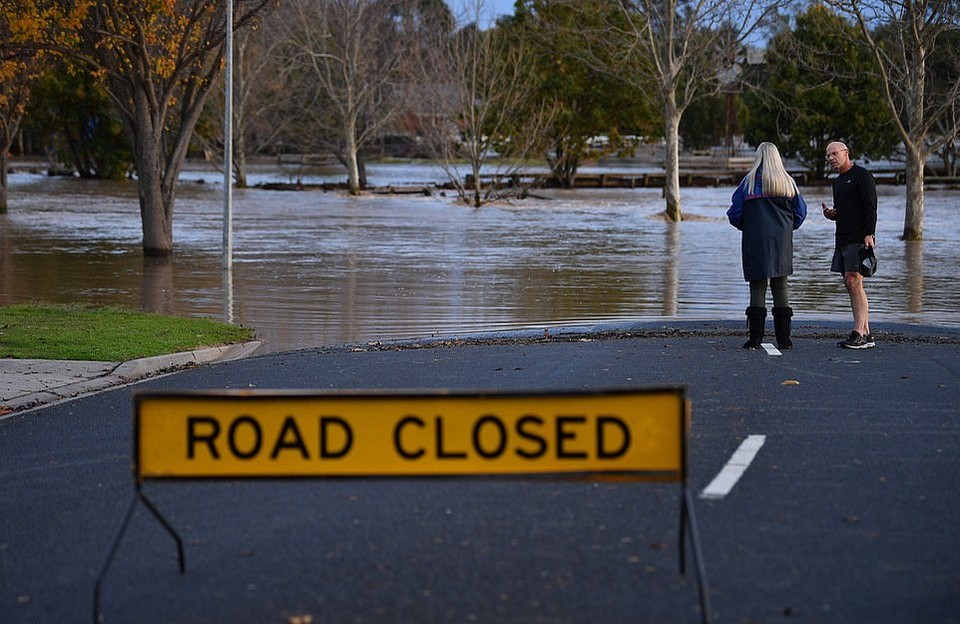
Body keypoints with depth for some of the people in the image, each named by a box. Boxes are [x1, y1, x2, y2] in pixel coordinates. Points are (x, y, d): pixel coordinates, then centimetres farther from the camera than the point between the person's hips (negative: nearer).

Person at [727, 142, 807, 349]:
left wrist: (745, 226, 16)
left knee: (757, 288, 0)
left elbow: (735, 213, -4)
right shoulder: (788, 182, 5)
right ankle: (784, 338, 3)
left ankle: (755, 338, -4)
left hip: (756, 242, -2)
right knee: (780, 287, 6)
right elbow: (801, 212, 7)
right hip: (782, 243, 2)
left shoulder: (750, 181, -3)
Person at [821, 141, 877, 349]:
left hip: (859, 239, -9)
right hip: (843, 239, 9)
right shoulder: (838, 182, 22)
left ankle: (858, 333, -16)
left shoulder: (862, 176, -6)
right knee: (850, 284, 6)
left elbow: (871, 207, -13)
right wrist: (831, 214, 8)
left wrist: (869, 234, -22)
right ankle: (865, 333, 8)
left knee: (854, 282, -15)